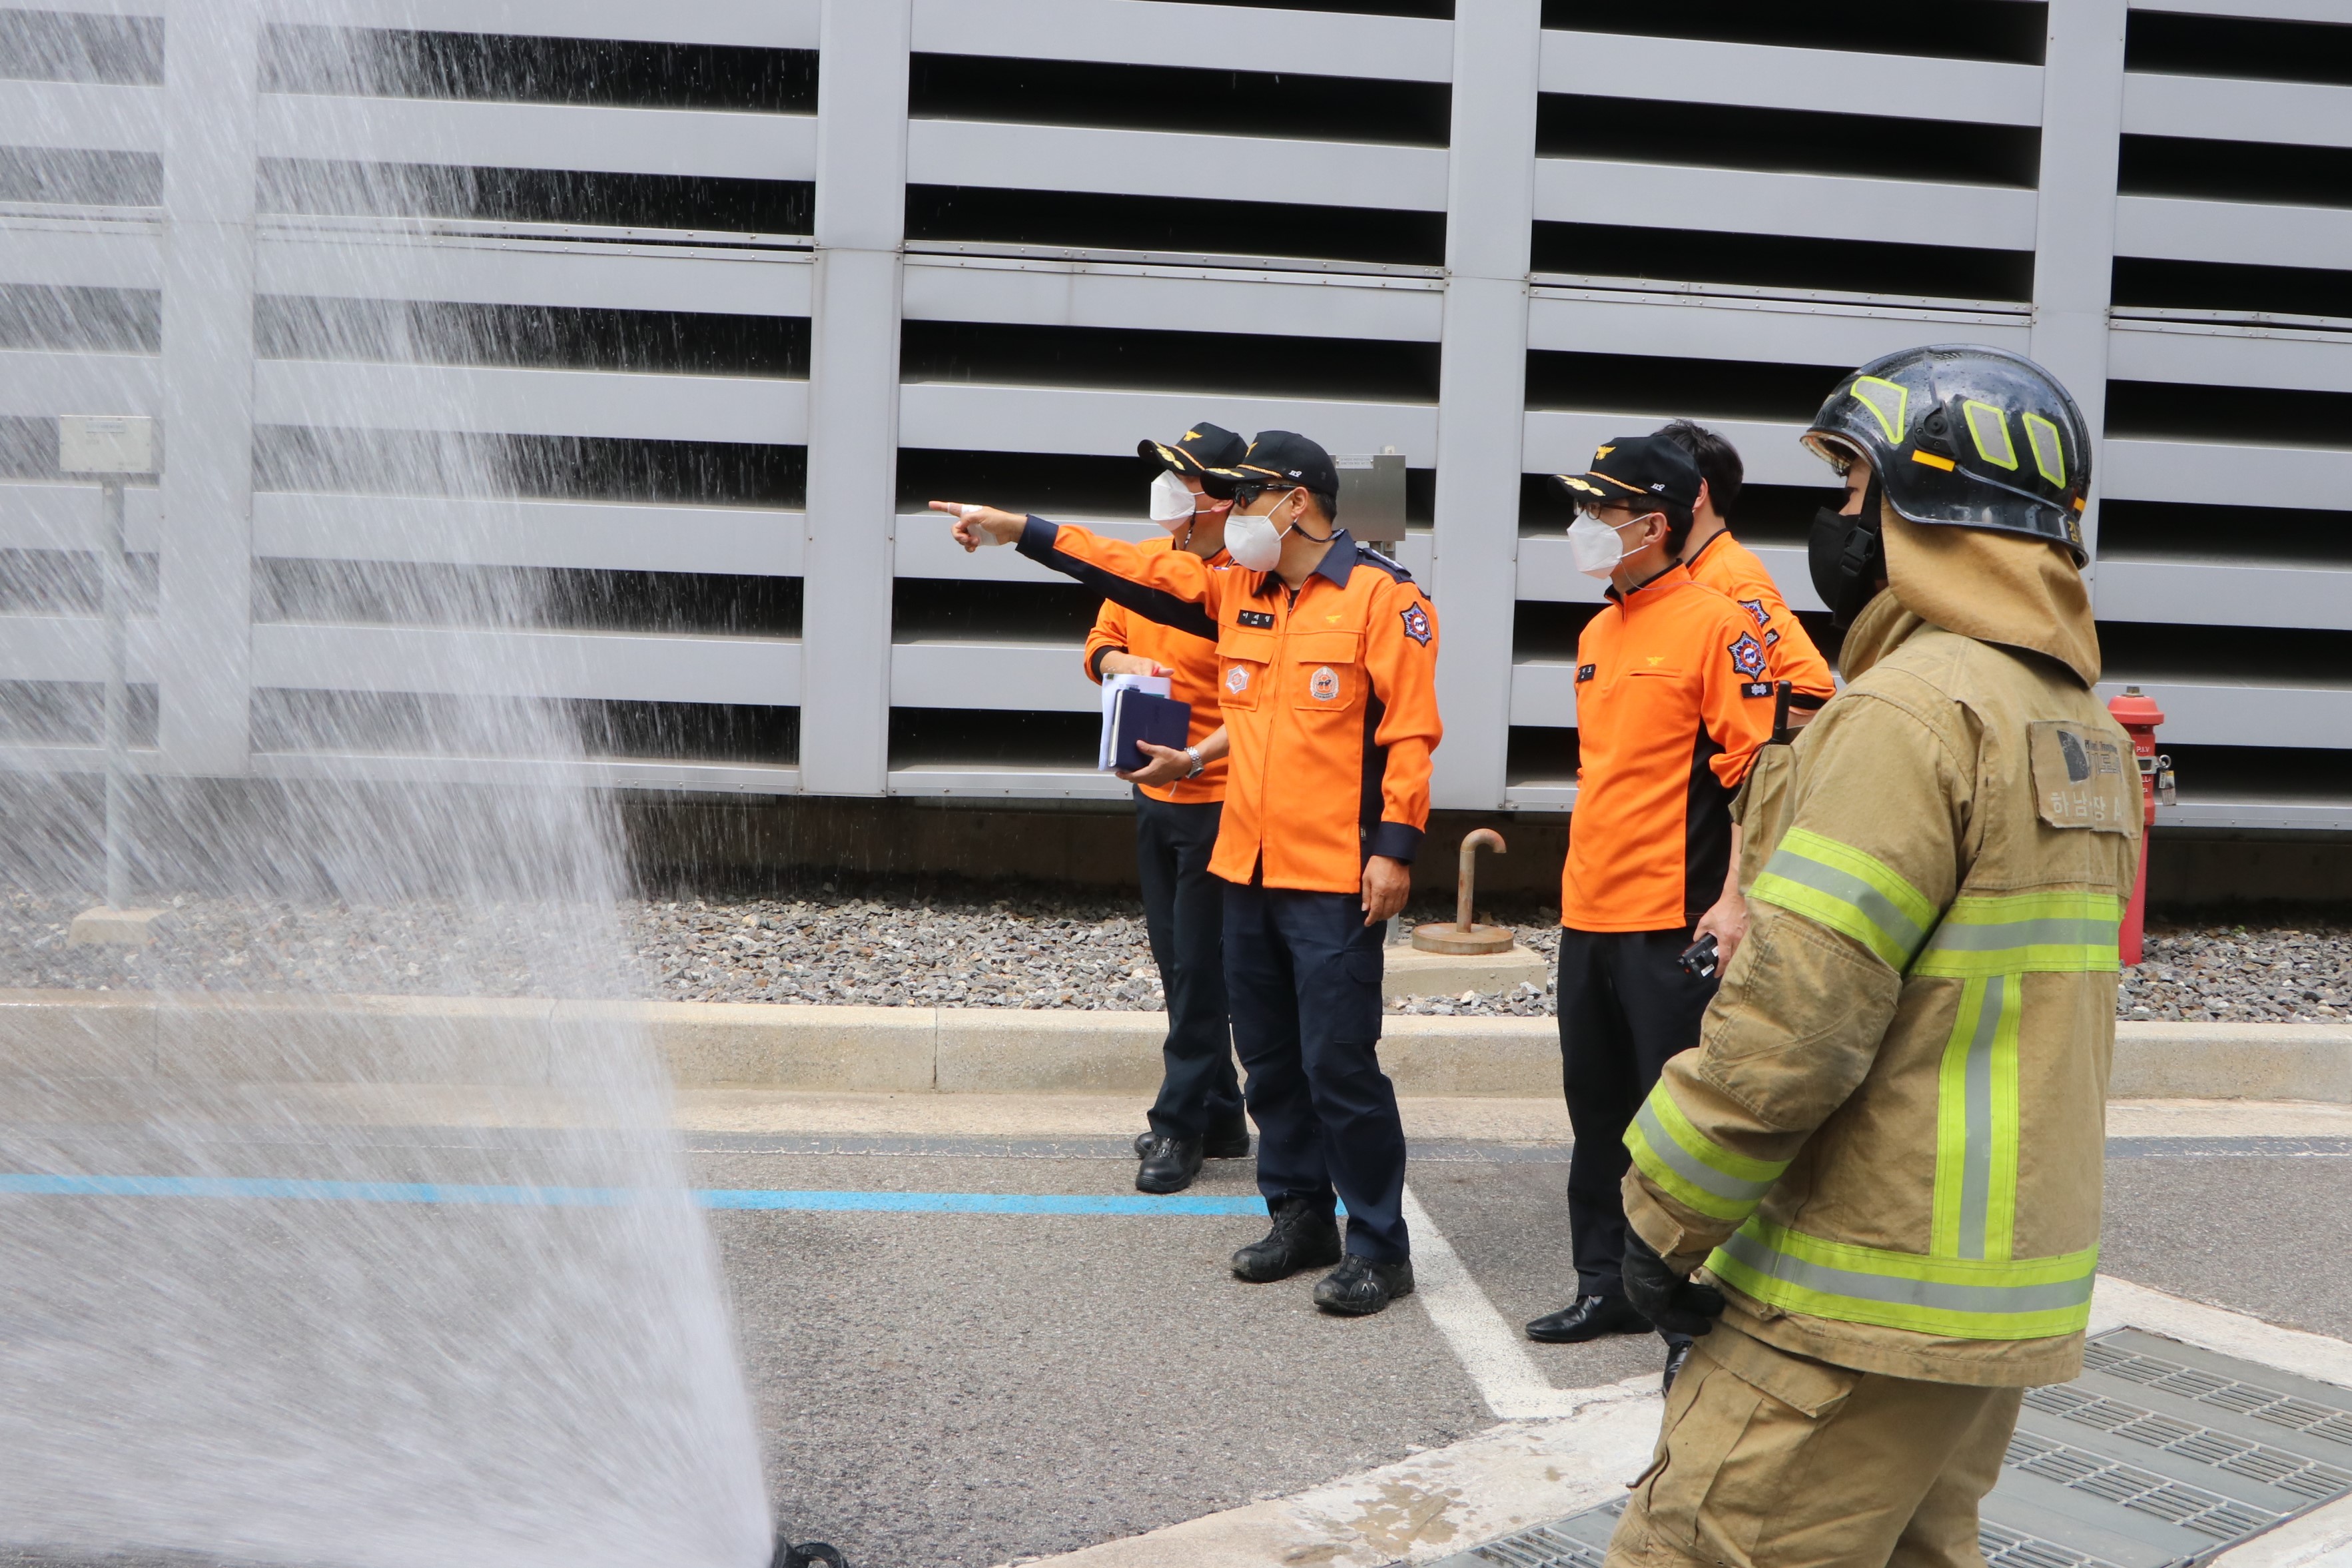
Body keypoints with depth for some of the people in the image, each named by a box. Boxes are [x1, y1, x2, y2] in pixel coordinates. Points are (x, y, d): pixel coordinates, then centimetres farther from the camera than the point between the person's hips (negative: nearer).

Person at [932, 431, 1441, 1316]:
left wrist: (1395, 846, -18)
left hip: (1333, 879, -8)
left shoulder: (1380, 595, -9)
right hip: (1248, 871, 8)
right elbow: (1134, 573, 13)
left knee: (1339, 1064, -6)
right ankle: (1300, 1218, 28)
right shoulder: (1237, 590, 13)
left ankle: (1379, 1249, 4)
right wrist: (1020, 532, 8)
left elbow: (1410, 728, -13)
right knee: (1269, 1059, 15)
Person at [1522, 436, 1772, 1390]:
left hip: (1670, 920, -8)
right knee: (1598, 1112, 15)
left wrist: (1734, 899, -19)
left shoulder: (1714, 624, -10)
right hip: (1587, 915, 8)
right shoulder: (1598, 633, 15)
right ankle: (1606, 1286, 26)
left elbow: (1754, 768, -14)